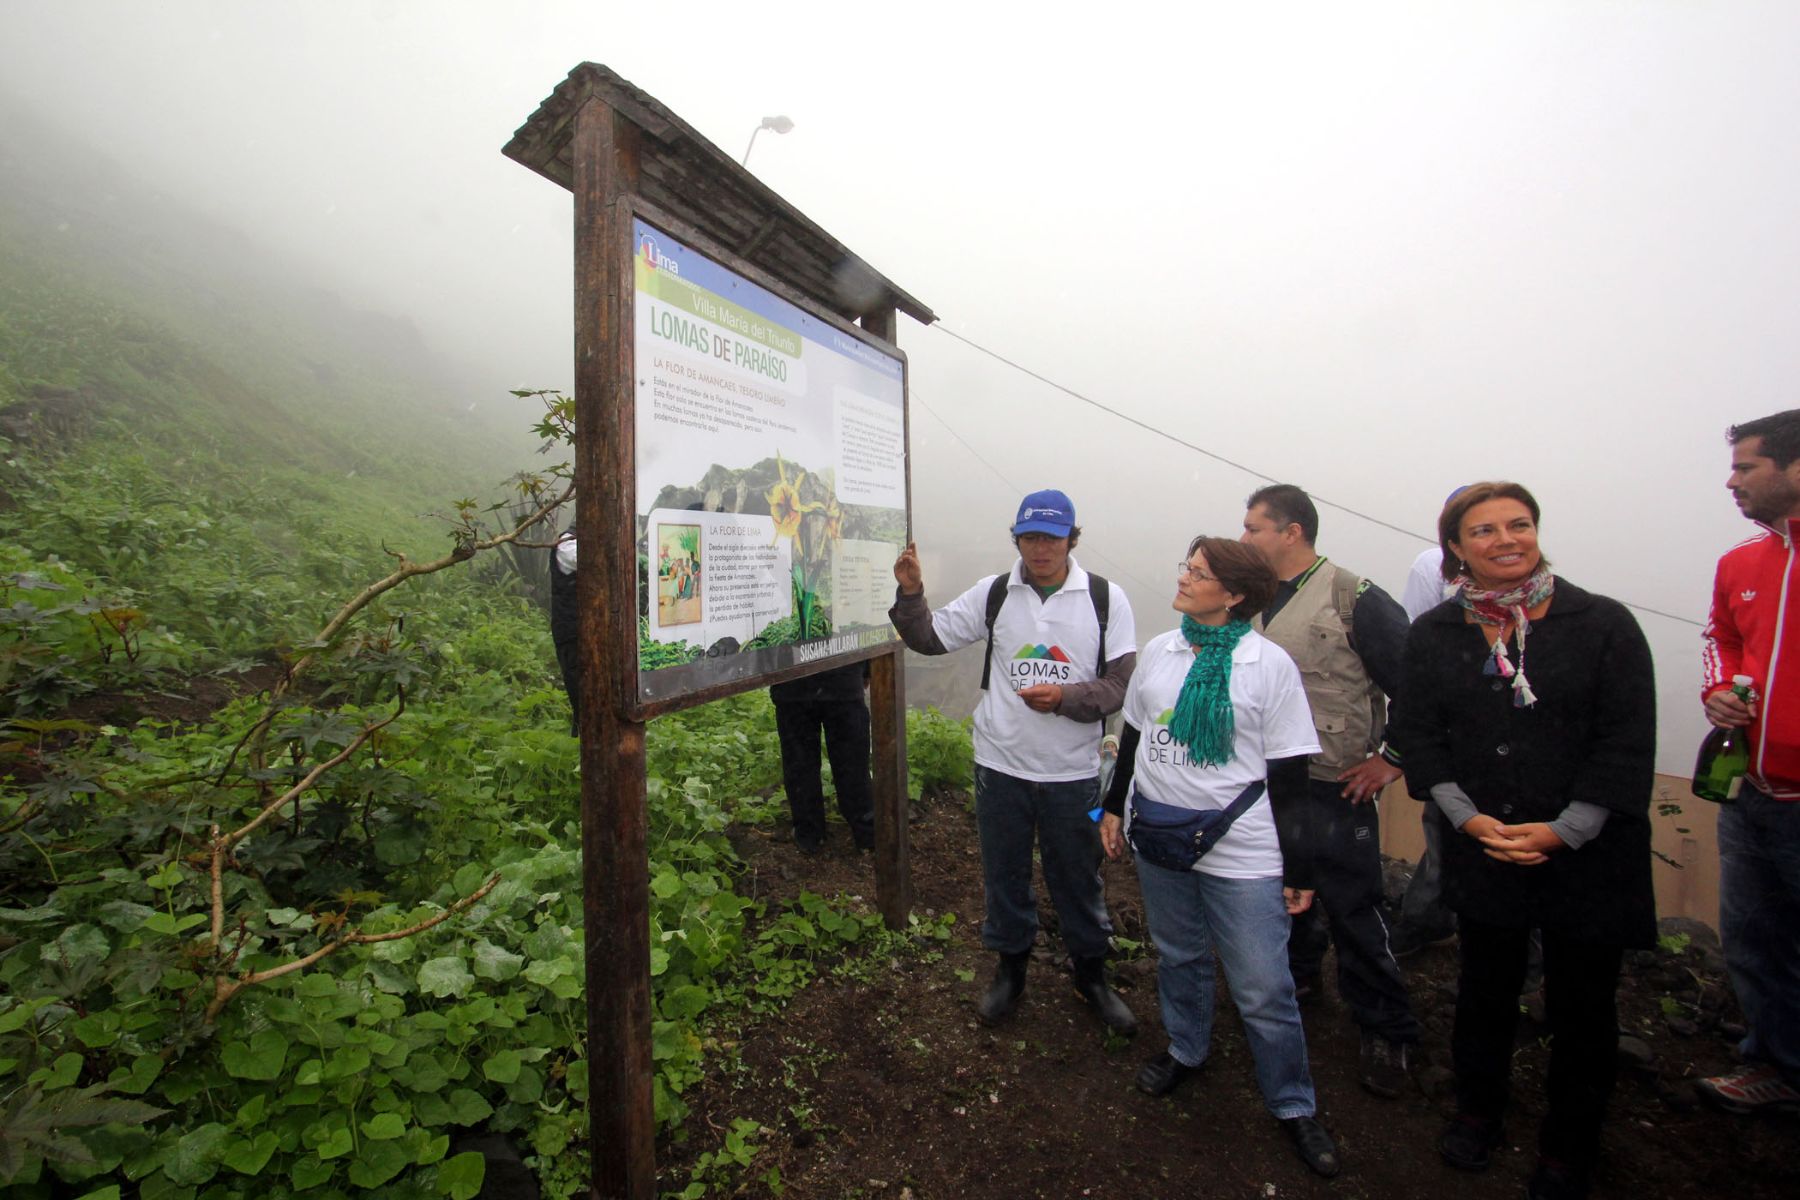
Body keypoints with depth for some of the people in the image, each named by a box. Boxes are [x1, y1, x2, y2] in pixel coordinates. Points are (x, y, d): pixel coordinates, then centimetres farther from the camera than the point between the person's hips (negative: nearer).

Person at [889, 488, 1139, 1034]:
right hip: (1000, 765, 1)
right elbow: (930, 638, 0)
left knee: (1078, 878, 16)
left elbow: (1123, 683, -7)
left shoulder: (1106, 598, -6)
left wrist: (1065, 696, -22)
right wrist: (910, 593, -17)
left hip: (1073, 771, -1)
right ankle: (1010, 968, 41)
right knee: (1003, 873, 17)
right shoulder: (993, 593, -2)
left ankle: (1092, 975, 41)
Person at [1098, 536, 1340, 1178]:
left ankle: (1294, 1105, 30)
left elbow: (1288, 773, -7)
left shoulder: (1270, 664, -9)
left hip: (1241, 854, -4)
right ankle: (1185, 1050, 45)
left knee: (1264, 989, 5)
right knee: (1178, 958, 21)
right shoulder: (1159, 652, 3)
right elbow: (1134, 735, 13)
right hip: (1157, 837, 4)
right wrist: (1115, 806, 15)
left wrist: (1298, 866, -4)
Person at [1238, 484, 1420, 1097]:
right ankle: (1296, 972, 45)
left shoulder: (1355, 599, -15)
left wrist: (1391, 759, -9)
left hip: (1334, 789, -6)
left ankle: (1387, 1031, 25)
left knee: (1354, 909, 4)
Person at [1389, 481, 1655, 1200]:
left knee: (1582, 1008, 14)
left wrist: (1562, 831, -14)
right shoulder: (1433, 634, 0)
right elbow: (1420, 736, 1)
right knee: (1484, 993, 18)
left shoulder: (1604, 624, -6)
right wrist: (1468, 817, -10)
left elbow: (1627, 746, -8)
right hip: (1481, 853, 2)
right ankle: (1478, 1112, 43)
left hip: (1588, 857, -1)